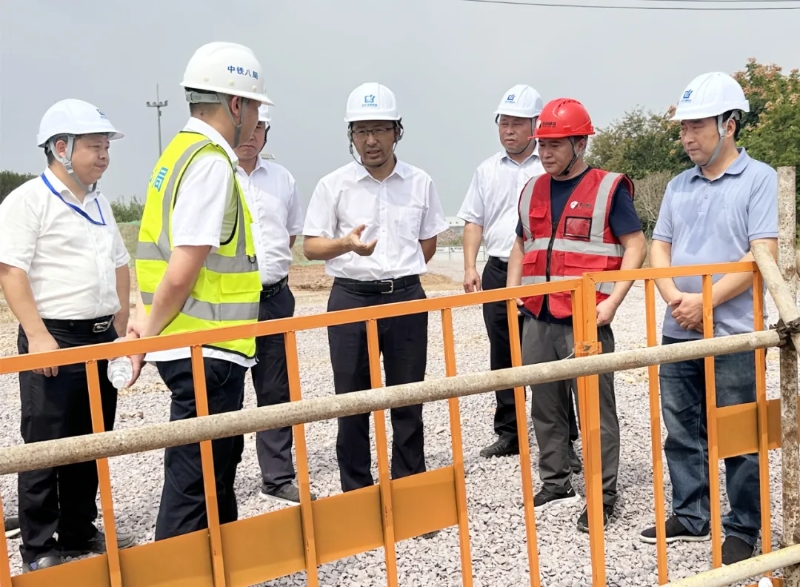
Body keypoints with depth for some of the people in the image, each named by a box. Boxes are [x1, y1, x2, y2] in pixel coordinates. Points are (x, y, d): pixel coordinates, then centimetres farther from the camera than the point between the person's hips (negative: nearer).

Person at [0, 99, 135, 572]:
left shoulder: (100, 204, 15)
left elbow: (119, 266, 21)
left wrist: (121, 327, 14)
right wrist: (38, 337, -20)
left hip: (101, 338, 7)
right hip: (55, 339, -7)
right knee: (45, 446, 1)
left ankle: (79, 532, 26)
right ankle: (38, 549, 12)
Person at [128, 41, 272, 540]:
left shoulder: (182, 152, 13)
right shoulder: (212, 163, -17)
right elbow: (182, 272, -21)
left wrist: (150, 323, 11)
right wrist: (151, 332, -8)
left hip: (201, 350, 10)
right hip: (207, 351, -10)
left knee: (218, 470, 21)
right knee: (194, 484, 0)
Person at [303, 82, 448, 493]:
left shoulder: (420, 183, 4)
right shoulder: (333, 185, -2)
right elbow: (311, 246, -2)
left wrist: (399, 274, 10)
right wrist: (347, 244, -19)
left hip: (406, 298, 2)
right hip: (351, 299, -1)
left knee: (408, 400, 8)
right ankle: (355, 494, 16)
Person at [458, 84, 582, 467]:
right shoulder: (487, 171, 13)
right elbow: (474, 221, 14)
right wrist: (470, 268, 4)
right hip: (498, 273, 5)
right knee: (503, 359, 11)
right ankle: (508, 434, 23)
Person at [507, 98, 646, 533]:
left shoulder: (608, 189, -4)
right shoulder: (531, 192, 14)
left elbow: (635, 247, -6)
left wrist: (611, 303, -15)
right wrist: (511, 293, 10)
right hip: (537, 320, 6)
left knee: (596, 409, -1)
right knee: (545, 407, 13)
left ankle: (603, 496, 9)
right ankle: (555, 484, 27)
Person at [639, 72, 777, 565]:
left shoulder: (759, 178, -5)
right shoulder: (678, 186, 12)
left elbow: (762, 255, -13)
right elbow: (659, 248, 10)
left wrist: (707, 301, -17)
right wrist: (675, 298, -8)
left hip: (733, 333, -5)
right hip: (678, 332, 6)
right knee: (683, 433, 13)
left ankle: (743, 529, 17)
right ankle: (692, 515, 28)